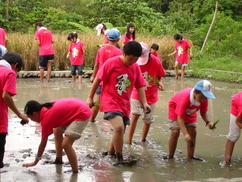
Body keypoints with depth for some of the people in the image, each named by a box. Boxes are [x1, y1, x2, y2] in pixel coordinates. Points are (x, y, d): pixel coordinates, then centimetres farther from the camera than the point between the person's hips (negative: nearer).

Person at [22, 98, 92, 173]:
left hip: (82, 114, -11)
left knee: (66, 144, -19)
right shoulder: (46, 108, 4)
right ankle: (59, 160, 35)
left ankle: (75, 173, -11)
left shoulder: (46, 119, -19)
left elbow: (43, 143, -10)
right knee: (57, 131, 23)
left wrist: (35, 162, 1)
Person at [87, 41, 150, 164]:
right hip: (110, 101, -6)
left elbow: (140, 86, 8)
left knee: (120, 131, 13)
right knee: (119, 127, -25)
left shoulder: (136, 67, 4)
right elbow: (98, 80, -5)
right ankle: (120, 159, -11)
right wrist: (90, 97, -2)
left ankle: (110, 154, 37)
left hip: (124, 104, 6)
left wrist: (144, 102, -4)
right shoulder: (111, 63, -11)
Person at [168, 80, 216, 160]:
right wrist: (185, 134, -51)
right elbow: (180, 117, -42)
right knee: (175, 132, -15)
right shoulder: (185, 97, -44)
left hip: (190, 111, 5)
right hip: (175, 107, -5)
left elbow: (203, 113, -11)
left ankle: (190, 157, 8)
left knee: (193, 132, -3)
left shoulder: (204, 99, -28)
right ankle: (170, 157, -2)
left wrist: (208, 122, -32)